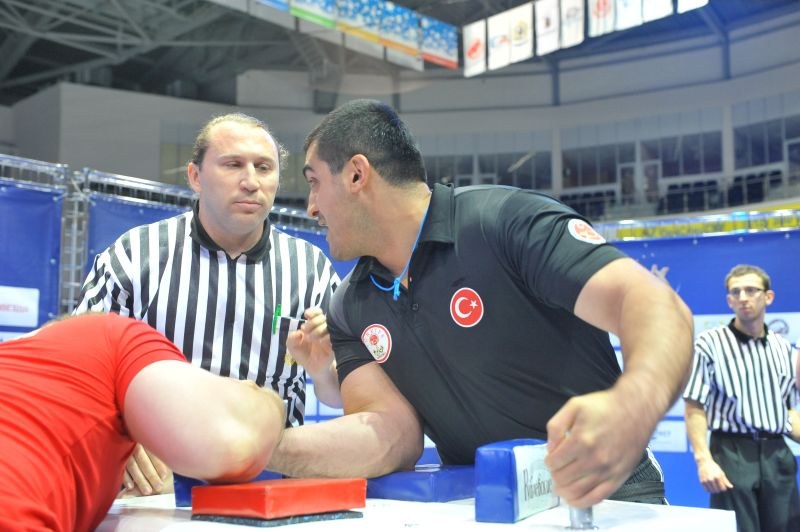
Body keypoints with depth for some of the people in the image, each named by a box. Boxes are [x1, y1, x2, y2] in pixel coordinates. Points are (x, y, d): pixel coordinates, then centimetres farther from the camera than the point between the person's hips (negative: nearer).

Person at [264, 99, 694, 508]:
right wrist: (263, 446, -22)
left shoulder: (507, 221, -16)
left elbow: (656, 306, -24)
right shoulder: (350, 310, 3)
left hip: (605, 498, -2)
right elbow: (393, 430, -7)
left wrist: (632, 407, -44)